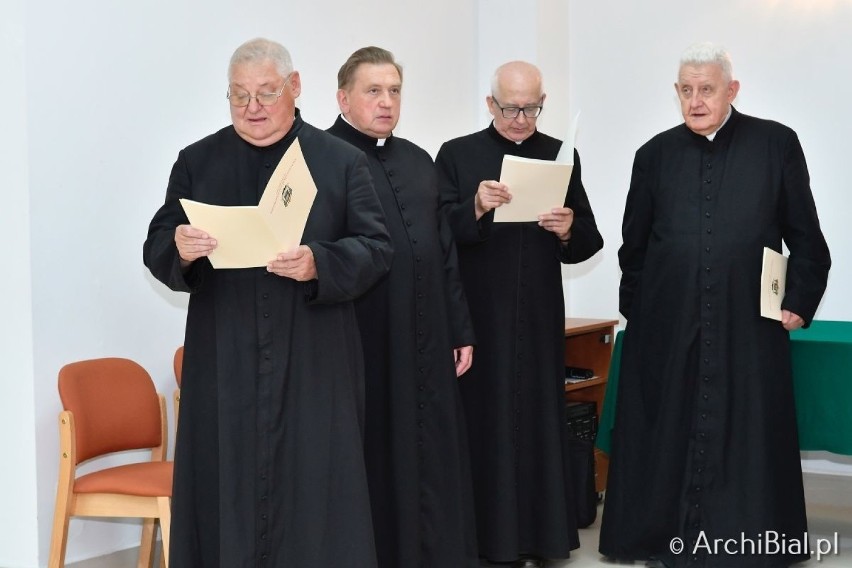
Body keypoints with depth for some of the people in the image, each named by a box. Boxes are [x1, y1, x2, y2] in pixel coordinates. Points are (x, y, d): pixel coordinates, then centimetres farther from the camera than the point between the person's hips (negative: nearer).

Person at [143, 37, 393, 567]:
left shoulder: (342, 161, 4)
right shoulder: (197, 162, 9)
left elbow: (376, 248, -1)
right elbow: (157, 250, 6)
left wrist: (319, 264, -20)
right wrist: (179, 248, -17)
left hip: (313, 365, -1)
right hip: (225, 364, 2)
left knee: (315, 489, 2)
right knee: (227, 489, 4)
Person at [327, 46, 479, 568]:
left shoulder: (419, 162, 15)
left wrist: (461, 329, 13)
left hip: (426, 345, 6)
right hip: (361, 346, -6)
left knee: (432, 462, 11)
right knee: (373, 465, 2)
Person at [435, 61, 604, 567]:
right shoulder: (457, 155, 1)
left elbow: (588, 244, 4)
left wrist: (568, 231, -17)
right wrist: (476, 208, -24)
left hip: (539, 320, 2)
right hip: (477, 317, -2)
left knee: (538, 422, 6)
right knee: (482, 424, 2)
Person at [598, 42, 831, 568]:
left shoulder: (776, 144, 1)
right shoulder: (656, 154, 7)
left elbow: (805, 236, 4)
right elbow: (633, 245, 13)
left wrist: (800, 302, -1)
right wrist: (636, 309, 10)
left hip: (748, 325, -2)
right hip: (667, 327, 2)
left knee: (747, 437, 3)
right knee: (667, 436, 6)